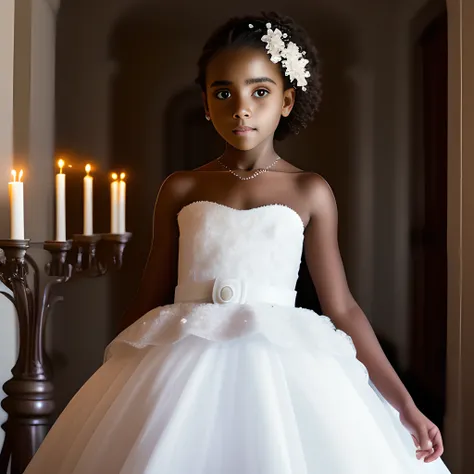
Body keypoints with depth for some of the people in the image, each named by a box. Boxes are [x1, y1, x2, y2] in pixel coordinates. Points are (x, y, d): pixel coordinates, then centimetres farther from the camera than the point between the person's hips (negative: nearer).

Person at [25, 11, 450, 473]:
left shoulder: (309, 192, 4)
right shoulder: (180, 190, 7)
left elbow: (342, 309, 5)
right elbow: (150, 301, 11)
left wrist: (405, 405, 0)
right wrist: (109, 383, 9)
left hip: (283, 372, -1)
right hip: (183, 375, 1)